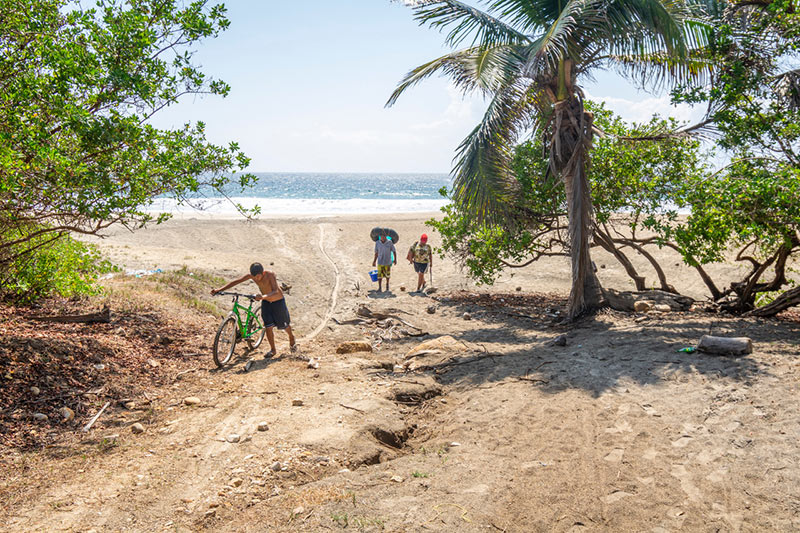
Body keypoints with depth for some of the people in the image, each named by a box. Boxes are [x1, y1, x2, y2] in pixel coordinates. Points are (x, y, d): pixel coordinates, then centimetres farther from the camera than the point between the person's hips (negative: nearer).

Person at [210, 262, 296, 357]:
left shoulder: (270, 275, -33)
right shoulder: (251, 275, -19)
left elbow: (276, 292, -45)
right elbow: (236, 282, -17)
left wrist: (263, 296, -64)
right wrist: (219, 290, -25)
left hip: (278, 301, -4)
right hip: (266, 302, 4)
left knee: (284, 325, 10)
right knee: (268, 326, -5)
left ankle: (292, 339, 43)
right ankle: (273, 350, 13)